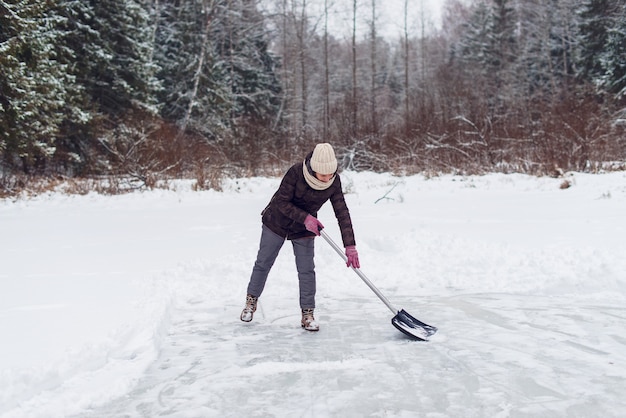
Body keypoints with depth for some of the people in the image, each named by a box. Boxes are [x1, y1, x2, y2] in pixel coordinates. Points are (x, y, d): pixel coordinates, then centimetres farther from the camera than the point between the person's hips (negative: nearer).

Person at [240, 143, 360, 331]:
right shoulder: (296, 172, -30)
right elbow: (282, 202, -24)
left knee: (307, 270, -3)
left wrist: (350, 246, -23)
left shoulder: (334, 181, -20)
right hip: (277, 222, -2)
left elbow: (342, 212, -18)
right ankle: (251, 301, 31)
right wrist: (305, 218, -35)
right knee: (263, 263, 10)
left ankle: (308, 314, 10)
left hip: (304, 230, 2)